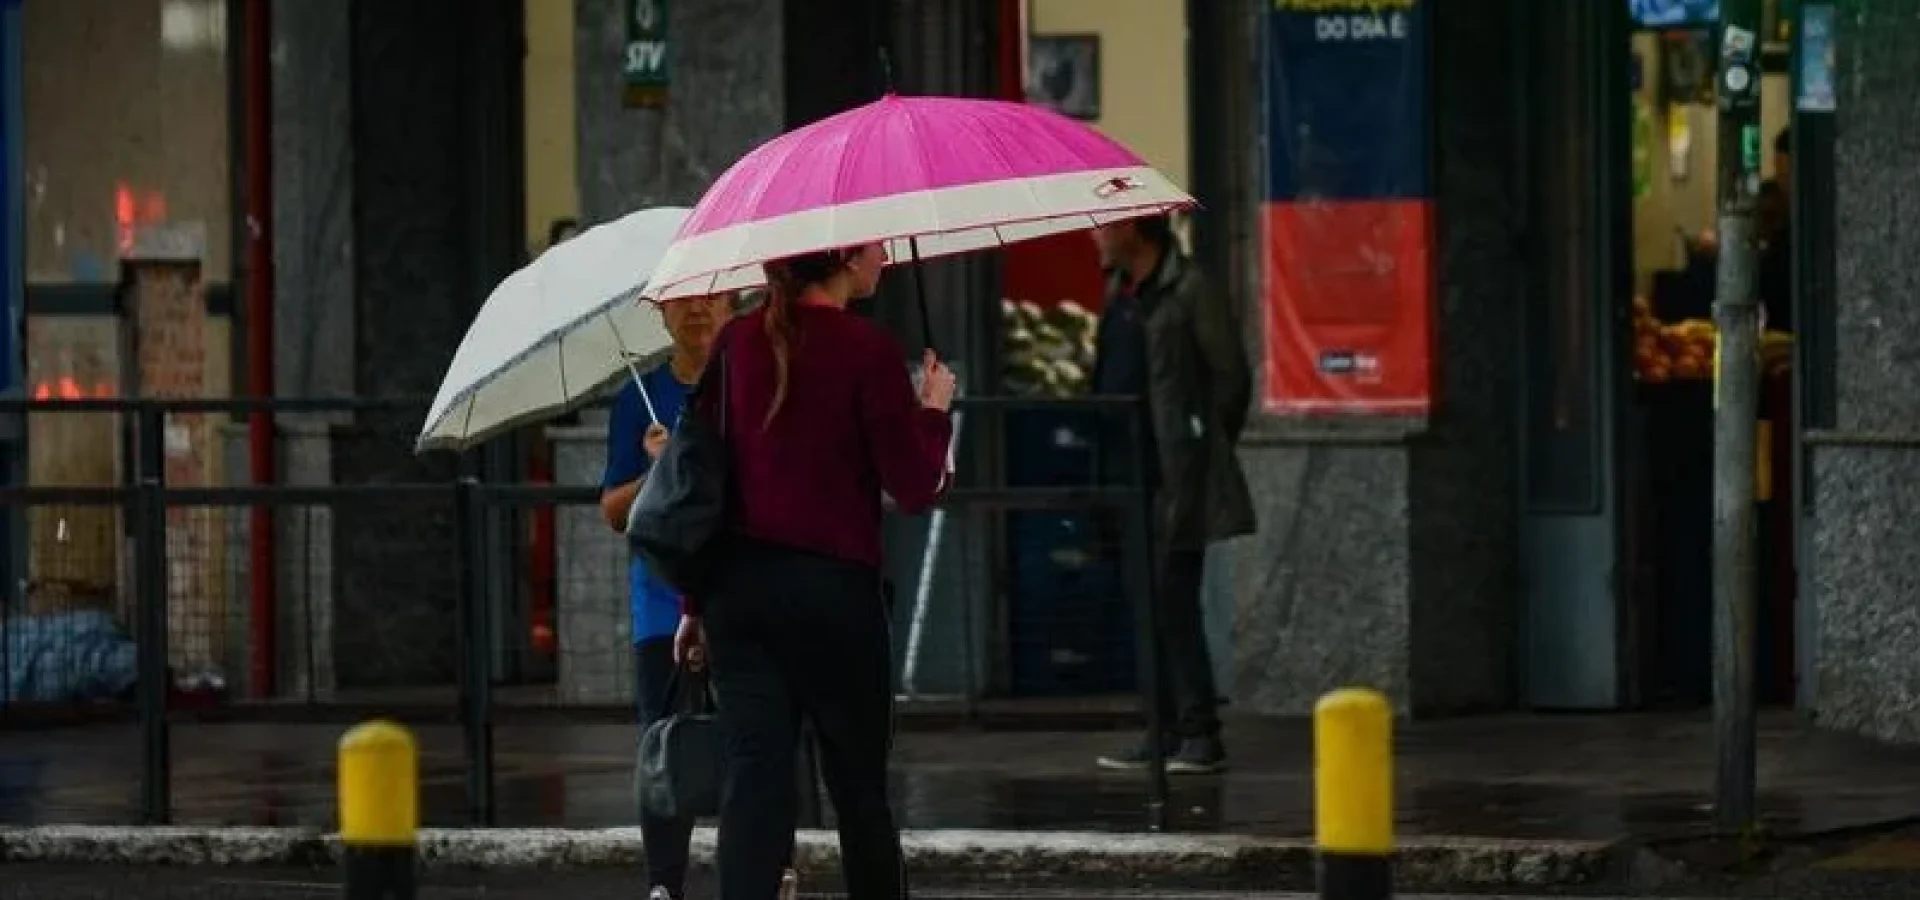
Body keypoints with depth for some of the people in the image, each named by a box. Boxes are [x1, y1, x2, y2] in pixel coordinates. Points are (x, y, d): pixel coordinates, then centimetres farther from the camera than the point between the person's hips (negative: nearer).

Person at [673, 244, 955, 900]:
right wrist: (934, 409, 10)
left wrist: (694, 602, 15)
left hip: (738, 591, 4)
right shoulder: (868, 351, -10)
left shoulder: (736, 343, 5)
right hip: (834, 588, -4)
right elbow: (915, 489, -8)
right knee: (858, 785, 11)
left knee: (754, 780, -1)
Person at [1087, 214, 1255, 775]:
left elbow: (1232, 378, -8)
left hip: (1173, 478, -8)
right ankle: (1166, 732, 14)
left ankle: (1201, 734, -5)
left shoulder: (1189, 293, -11)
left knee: (1174, 603, -9)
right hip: (1126, 474, 8)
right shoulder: (1119, 292, 14)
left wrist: (1202, 452, -3)